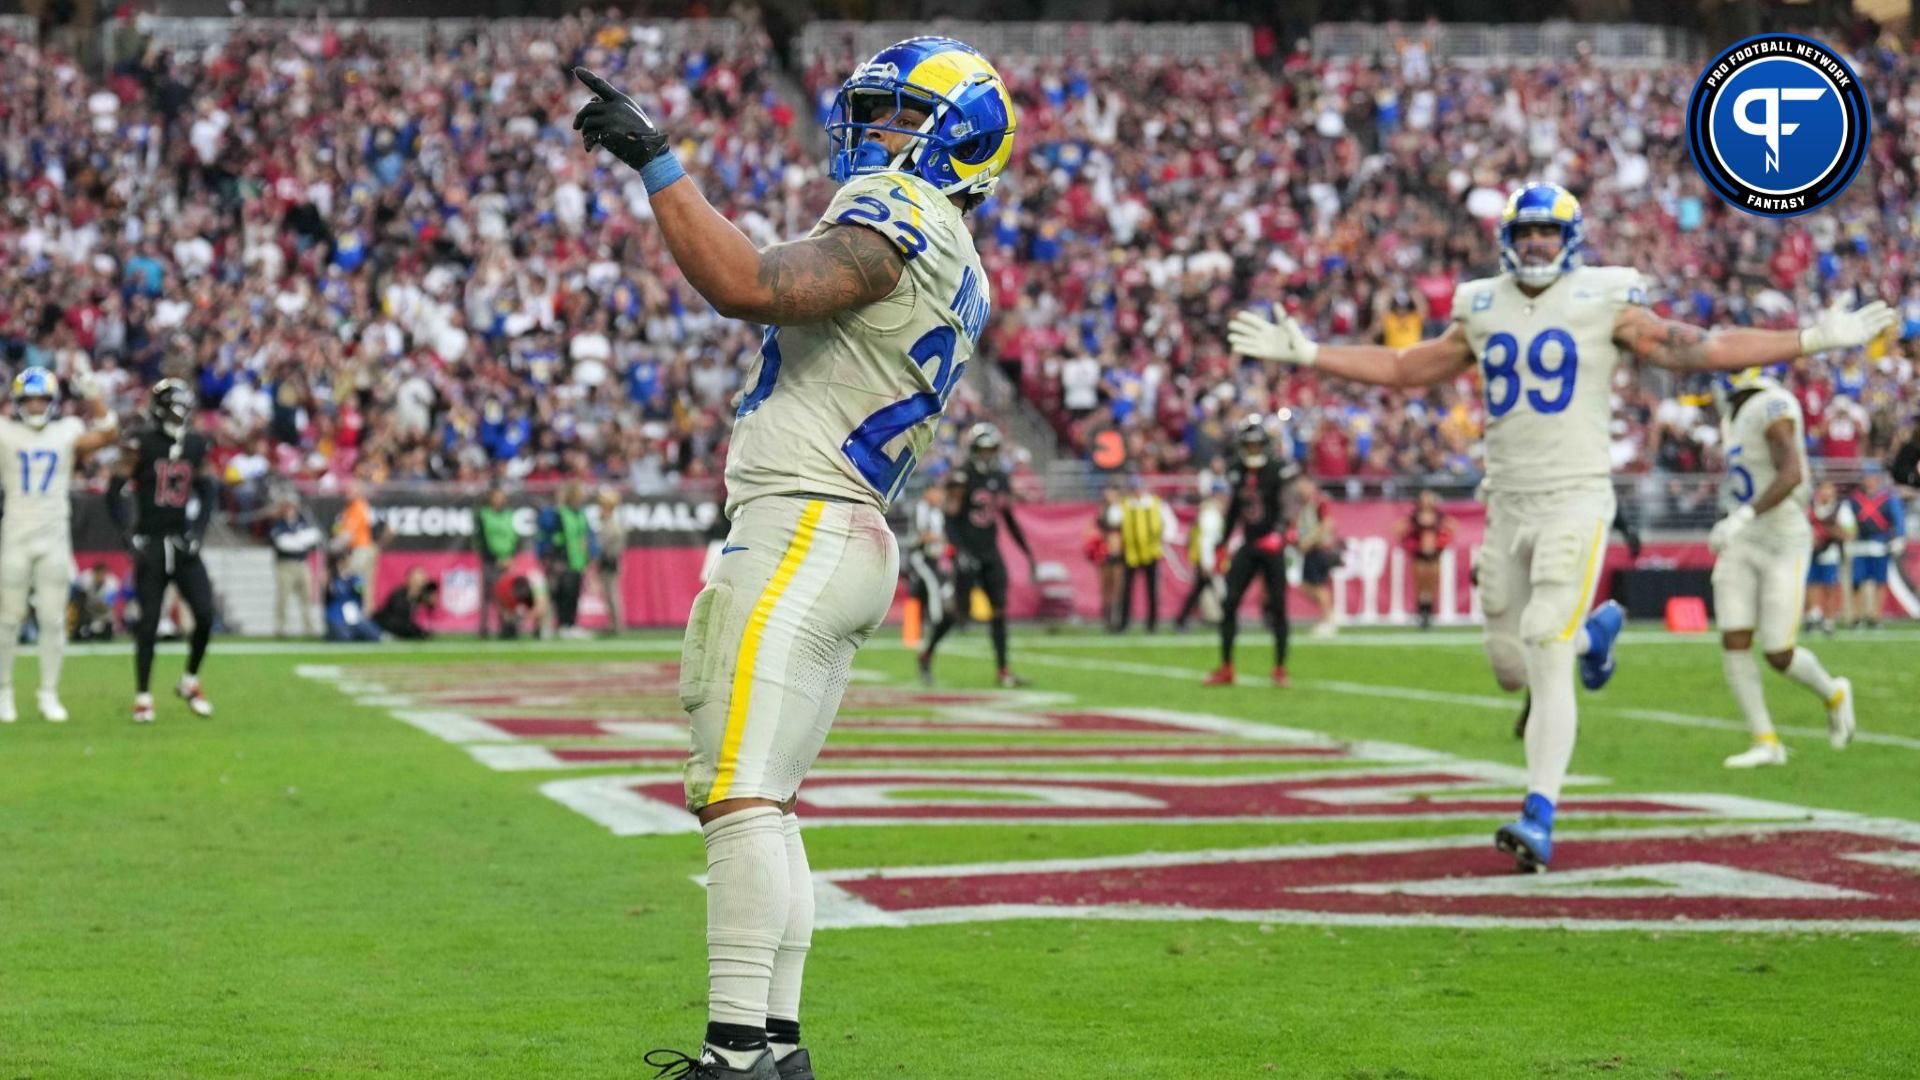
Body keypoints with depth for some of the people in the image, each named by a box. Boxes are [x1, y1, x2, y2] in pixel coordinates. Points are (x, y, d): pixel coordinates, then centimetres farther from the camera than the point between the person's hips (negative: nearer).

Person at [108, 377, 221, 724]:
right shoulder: (142, 444, -8)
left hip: (183, 545, 4)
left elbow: (207, 491, 14)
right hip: (151, 545, -4)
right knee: (149, 623, -3)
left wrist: (198, 530, 1)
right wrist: (131, 535, -14)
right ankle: (142, 697, 7)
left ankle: (190, 682, 15)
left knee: (205, 615, -6)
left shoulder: (195, 444, 5)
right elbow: (114, 492, -7)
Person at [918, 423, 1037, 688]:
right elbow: (950, 519, -13)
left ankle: (1003, 670, 0)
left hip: (991, 554, 6)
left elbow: (1010, 521, 19)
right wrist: (960, 551, -25)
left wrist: (1028, 554, 16)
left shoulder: (1001, 479, 11)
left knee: (999, 609, -1)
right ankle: (927, 655, 15)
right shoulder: (963, 477, -10)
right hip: (968, 554, -6)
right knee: (958, 608, -5)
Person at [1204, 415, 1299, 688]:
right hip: (1247, 547, 5)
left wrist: (1278, 533, -36)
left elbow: (1285, 506, -20)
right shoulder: (1238, 471, 7)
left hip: (1272, 548, -5)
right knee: (1229, 604, -2)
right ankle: (1225, 668, 6)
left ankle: (1280, 670, 8)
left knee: (1278, 607, -2)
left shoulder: (1278, 470, -10)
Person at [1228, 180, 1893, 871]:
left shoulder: (1603, 304, -2)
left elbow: (1695, 349, -3)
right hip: (1508, 504, 5)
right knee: (1512, 668, 10)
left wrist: (1814, 340, -8)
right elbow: (1403, 369, 20)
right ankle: (1595, 630, 43)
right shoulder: (1483, 311, 10)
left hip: (1576, 498, -5)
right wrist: (1303, 353, 18)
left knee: (1546, 661, -16)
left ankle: (1539, 821, -15)